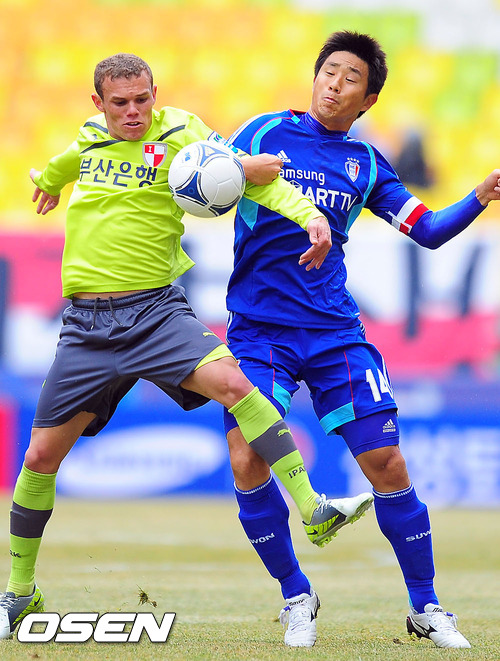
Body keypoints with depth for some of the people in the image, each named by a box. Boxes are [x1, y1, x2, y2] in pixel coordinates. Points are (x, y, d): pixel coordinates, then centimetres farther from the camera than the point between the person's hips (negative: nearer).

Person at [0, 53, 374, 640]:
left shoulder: (178, 138, -4)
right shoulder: (89, 139, 8)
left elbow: (260, 174, -15)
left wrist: (308, 214, -32)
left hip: (156, 310, -3)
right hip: (86, 322, 3)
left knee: (231, 379, -31)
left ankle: (313, 512, -31)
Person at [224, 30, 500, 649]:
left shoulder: (366, 163, 9)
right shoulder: (264, 133, 4)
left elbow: (427, 230, 8)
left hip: (334, 331, 1)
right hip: (258, 329, -1)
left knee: (387, 465, -5)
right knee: (247, 463, -16)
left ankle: (426, 609, 12)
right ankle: (296, 596, 7)